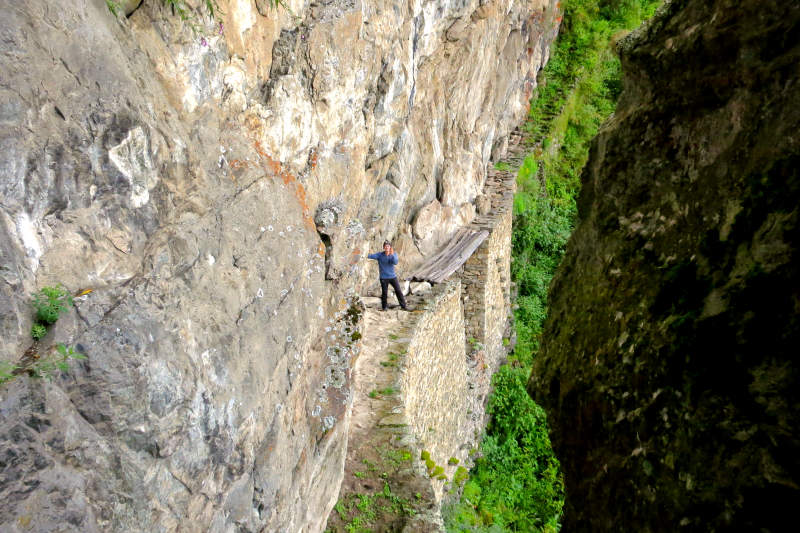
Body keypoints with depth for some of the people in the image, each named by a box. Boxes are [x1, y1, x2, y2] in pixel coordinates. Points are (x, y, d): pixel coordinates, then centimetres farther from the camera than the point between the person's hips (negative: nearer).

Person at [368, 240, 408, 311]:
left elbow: (395, 262, -17)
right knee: (384, 293, 2)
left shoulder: (394, 254, -1)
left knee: (398, 291, 1)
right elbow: (372, 256, -19)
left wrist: (392, 255, -30)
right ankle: (383, 307, 18)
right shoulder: (380, 255, -4)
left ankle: (403, 306, 12)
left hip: (393, 277, 2)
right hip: (384, 277, -1)